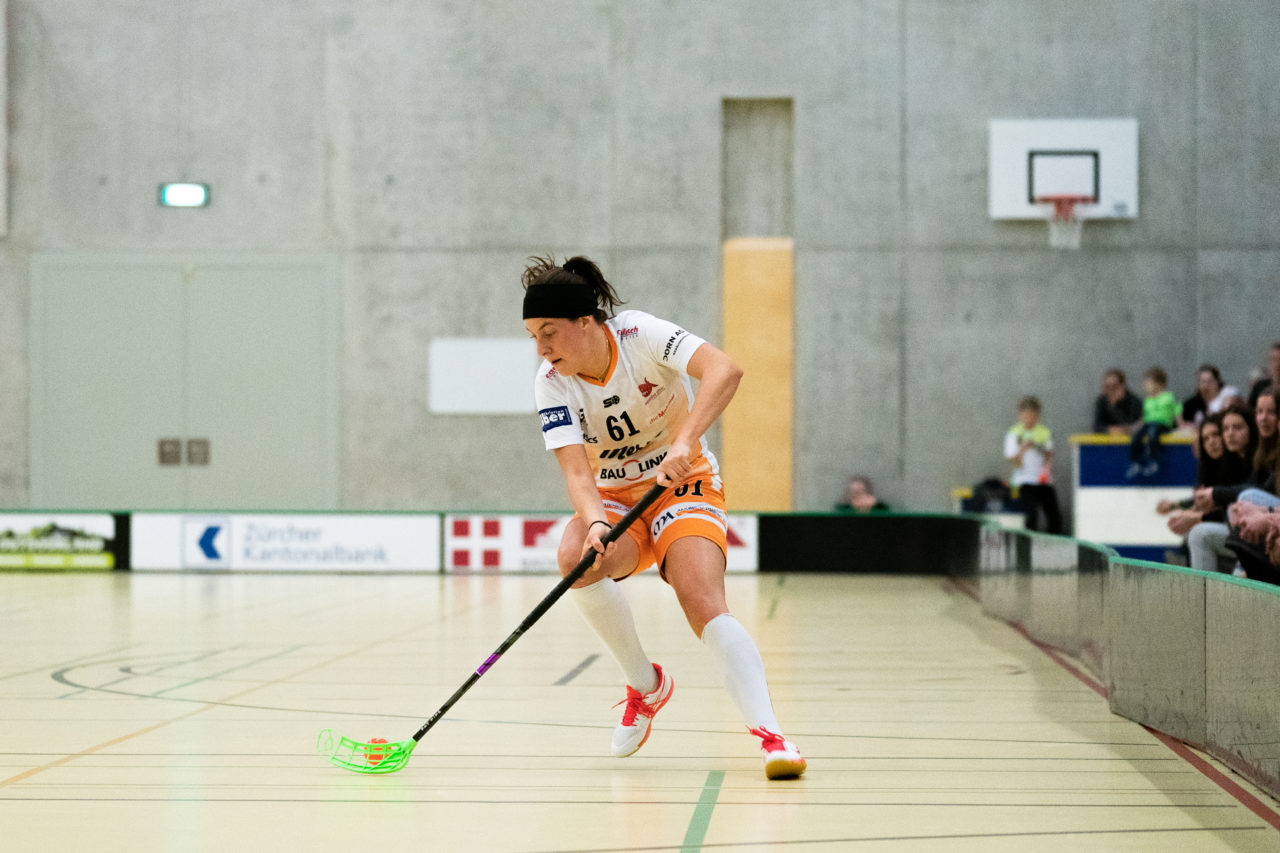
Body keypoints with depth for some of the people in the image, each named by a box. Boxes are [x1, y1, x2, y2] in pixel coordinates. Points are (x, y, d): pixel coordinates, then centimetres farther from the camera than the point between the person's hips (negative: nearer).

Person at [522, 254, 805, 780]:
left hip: (683, 484, -3)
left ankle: (769, 733, -32)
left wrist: (684, 441, -47)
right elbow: (576, 470, -23)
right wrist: (595, 523, -44)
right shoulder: (552, 382, -13)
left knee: (703, 601, -28)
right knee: (576, 556, -30)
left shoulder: (639, 333, -20)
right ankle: (646, 686, -10)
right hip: (612, 496, 3)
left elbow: (724, 370, -34)